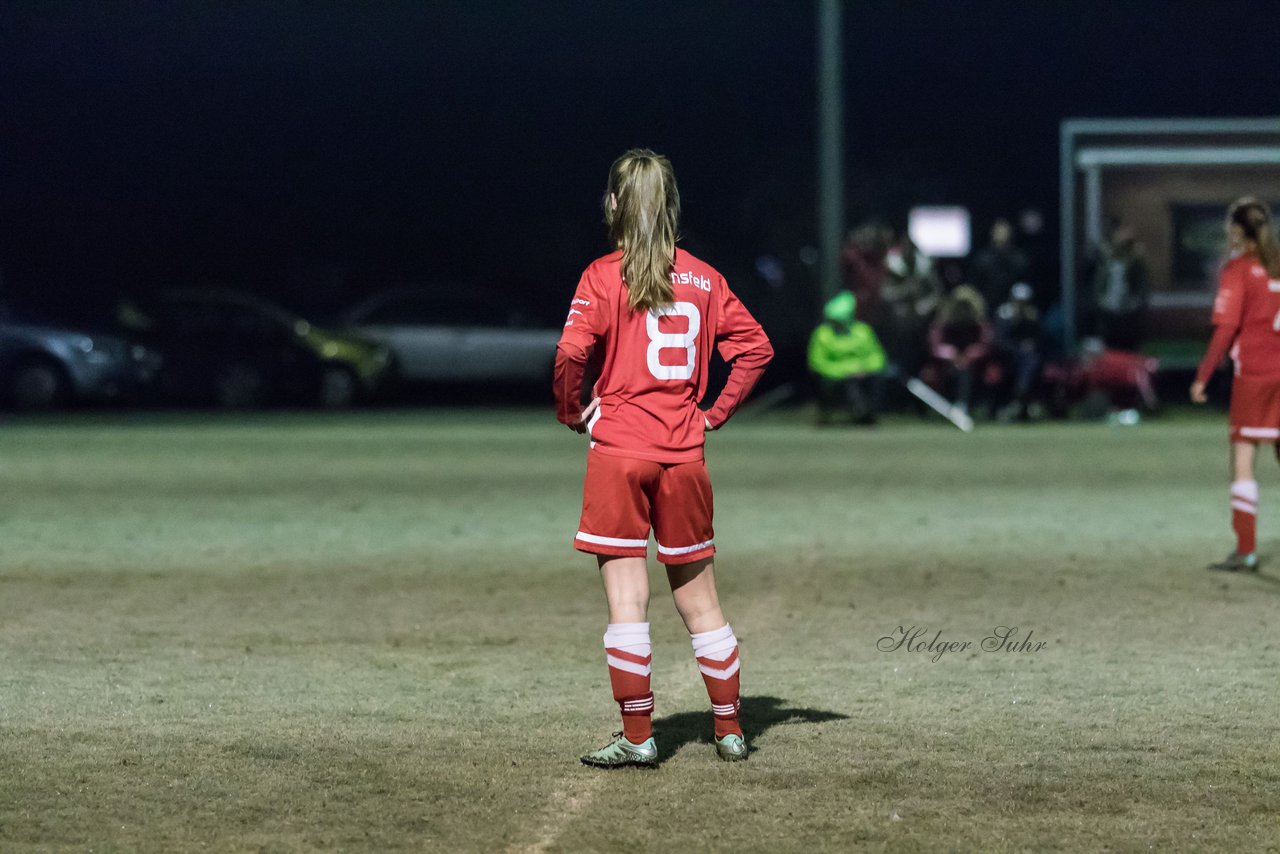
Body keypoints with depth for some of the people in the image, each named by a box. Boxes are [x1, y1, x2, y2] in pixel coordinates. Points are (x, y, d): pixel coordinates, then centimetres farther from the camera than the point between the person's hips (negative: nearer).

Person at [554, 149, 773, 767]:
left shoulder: (604, 276, -6)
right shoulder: (702, 277, 7)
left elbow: (570, 352, -18)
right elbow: (755, 347, 6)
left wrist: (573, 412, -2)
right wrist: (715, 413, 10)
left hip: (620, 448, -4)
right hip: (684, 455, 4)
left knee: (627, 598, 0)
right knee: (699, 597, 13)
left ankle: (637, 737, 0)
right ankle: (729, 730, 17)